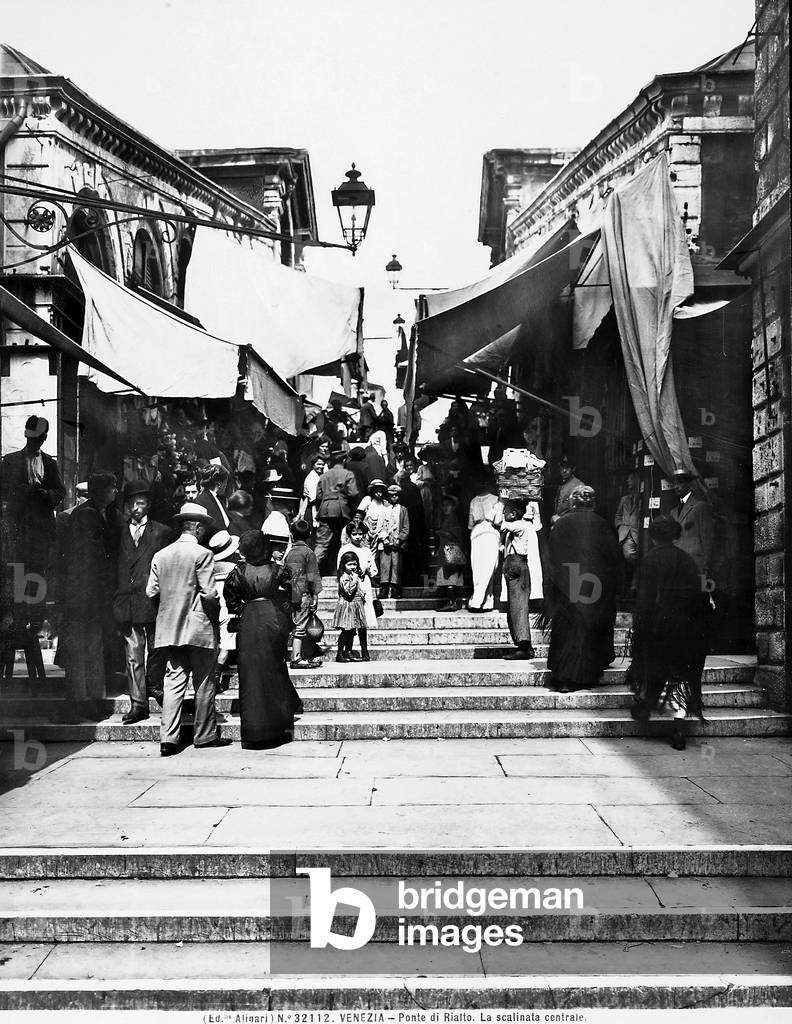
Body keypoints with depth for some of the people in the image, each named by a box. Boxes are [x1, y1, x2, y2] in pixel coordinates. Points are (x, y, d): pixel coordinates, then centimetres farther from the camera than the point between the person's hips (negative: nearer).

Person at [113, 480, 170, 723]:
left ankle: (156, 688, 27)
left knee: (155, 650, 7)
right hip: (127, 601, 1)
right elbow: (116, 568, 11)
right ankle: (138, 704, 4)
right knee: (133, 655, 1)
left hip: (153, 600, -1)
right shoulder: (120, 533, 12)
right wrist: (117, 603, 4)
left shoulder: (161, 532, 6)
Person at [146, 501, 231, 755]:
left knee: (173, 682, 6)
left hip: (169, 627, 5)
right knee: (203, 684, 7)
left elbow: (151, 591, 5)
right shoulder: (202, 554, -11)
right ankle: (205, 735, 16)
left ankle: (168, 739, 2)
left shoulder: (160, 555, 5)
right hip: (198, 628, -5)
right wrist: (216, 616, 3)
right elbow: (209, 593, -15)